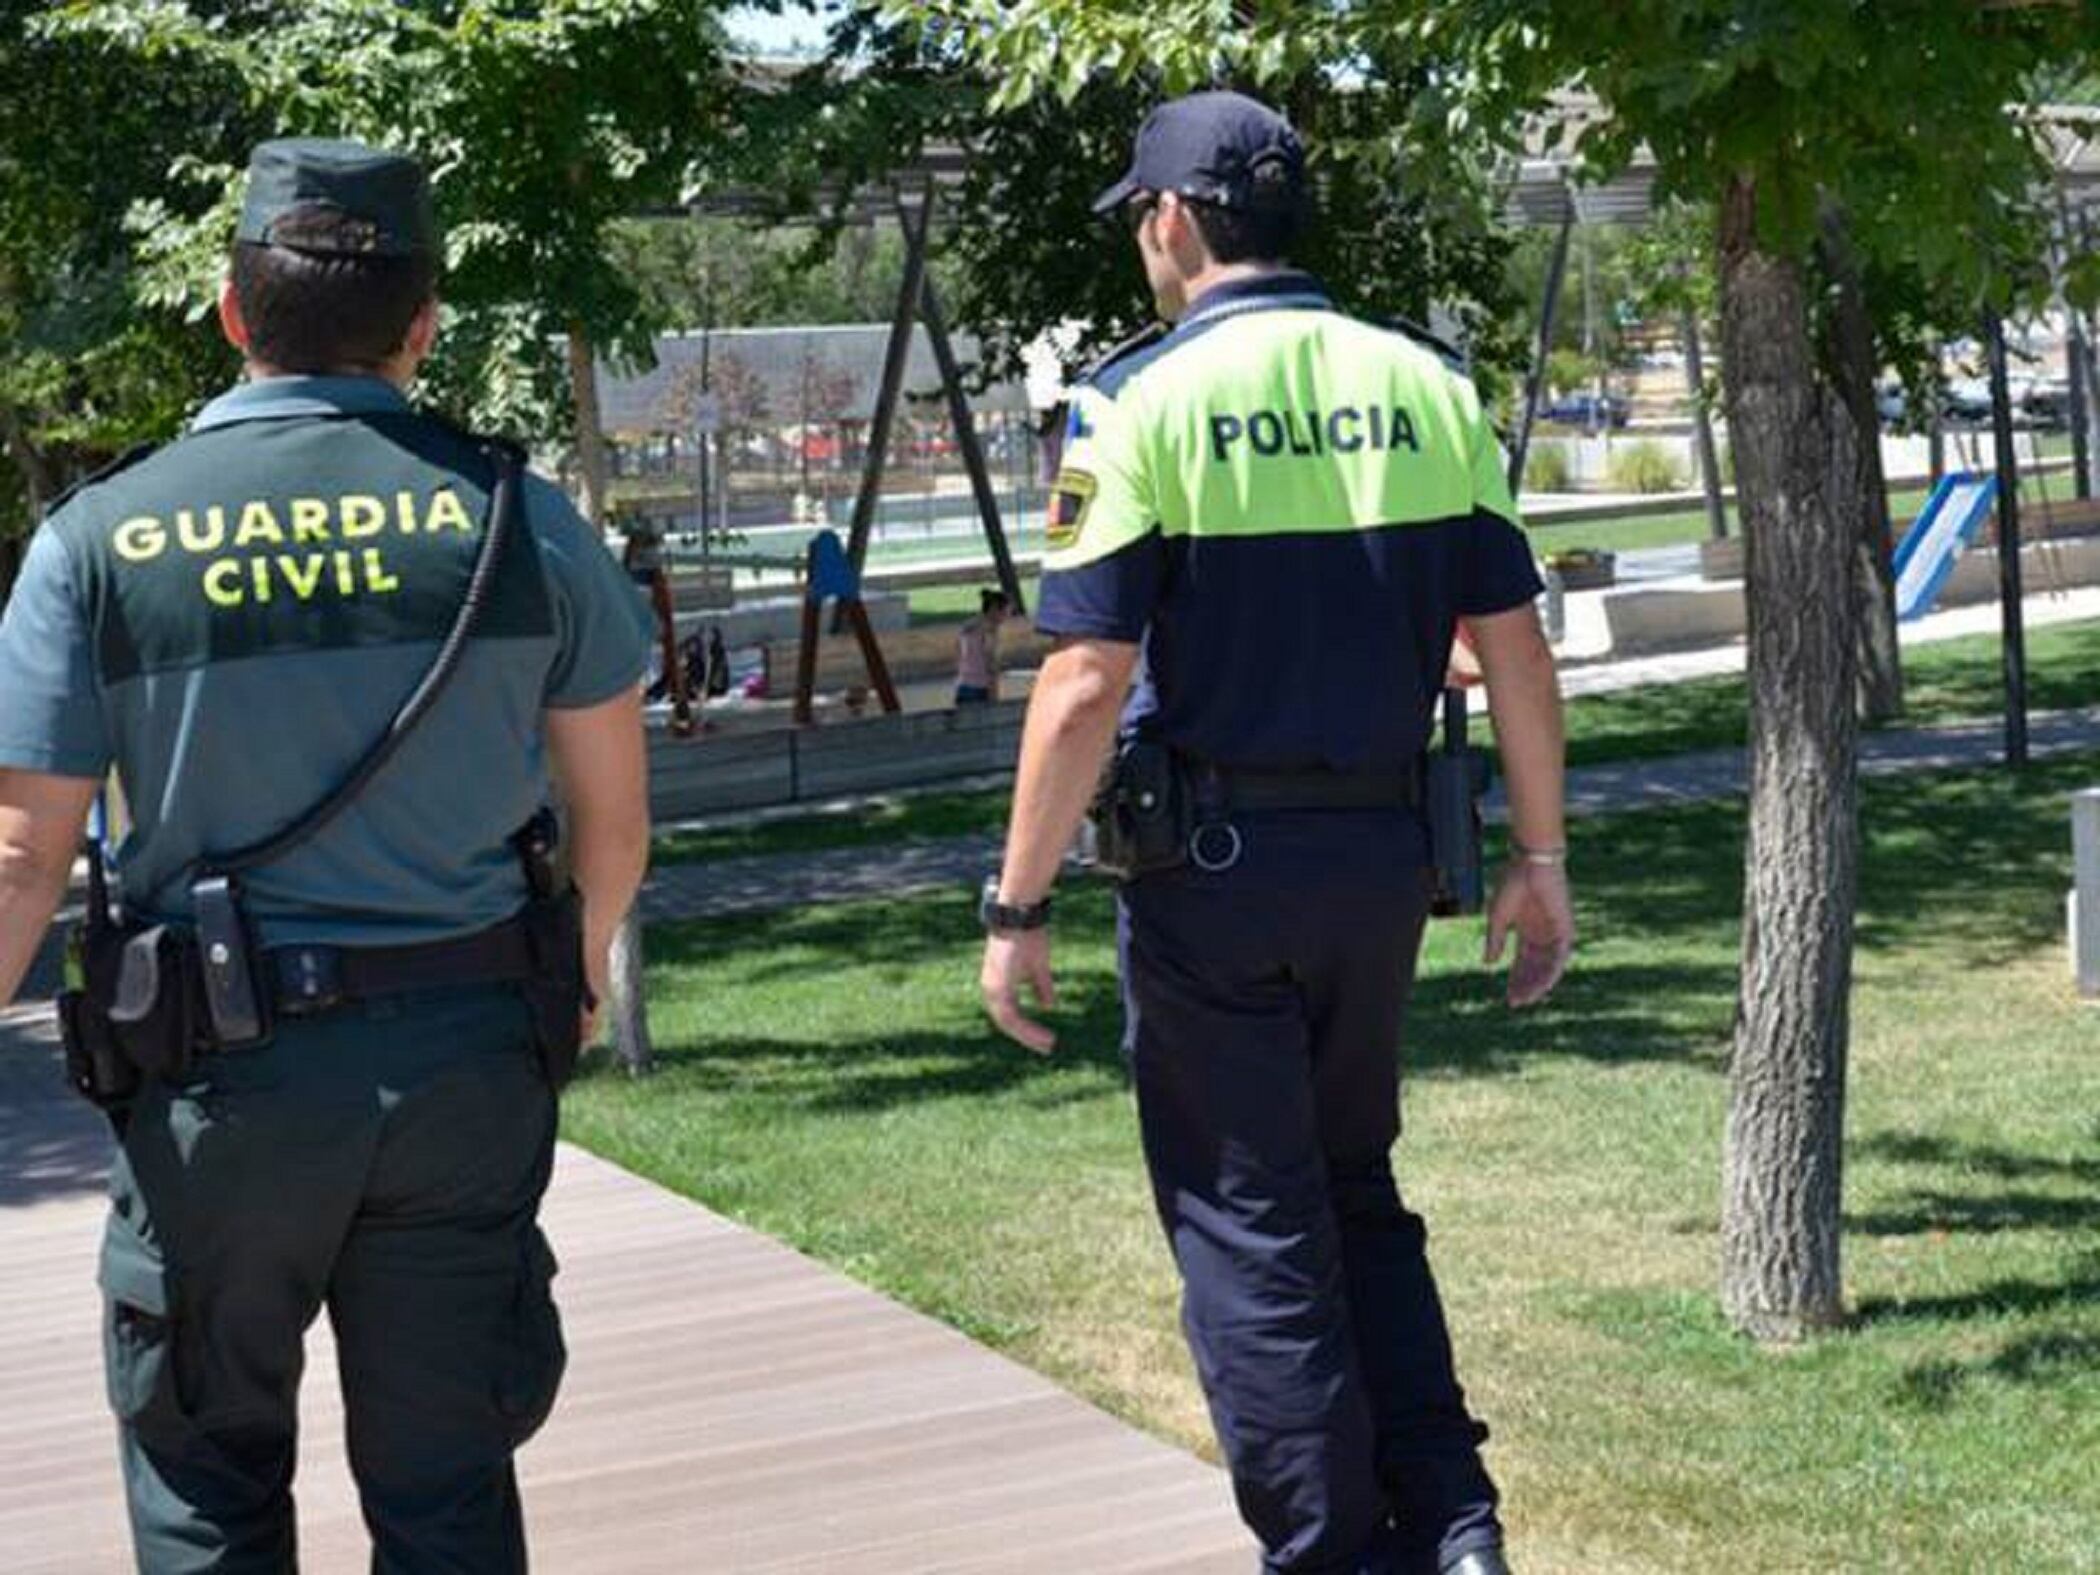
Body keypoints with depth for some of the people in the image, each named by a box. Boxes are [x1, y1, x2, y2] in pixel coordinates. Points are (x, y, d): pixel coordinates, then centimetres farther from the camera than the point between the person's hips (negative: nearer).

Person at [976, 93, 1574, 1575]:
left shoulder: (1142, 400, -10)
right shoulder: (1424, 386, 3)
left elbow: (1086, 688, -15)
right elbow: (1516, 648, 3)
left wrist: (1020, 908, -8)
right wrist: (1540, 861, 12)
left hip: (1211, 863, -5)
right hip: (1382, 854, 5)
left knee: (1250, 1229, 8)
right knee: (1357, 1192, 21)